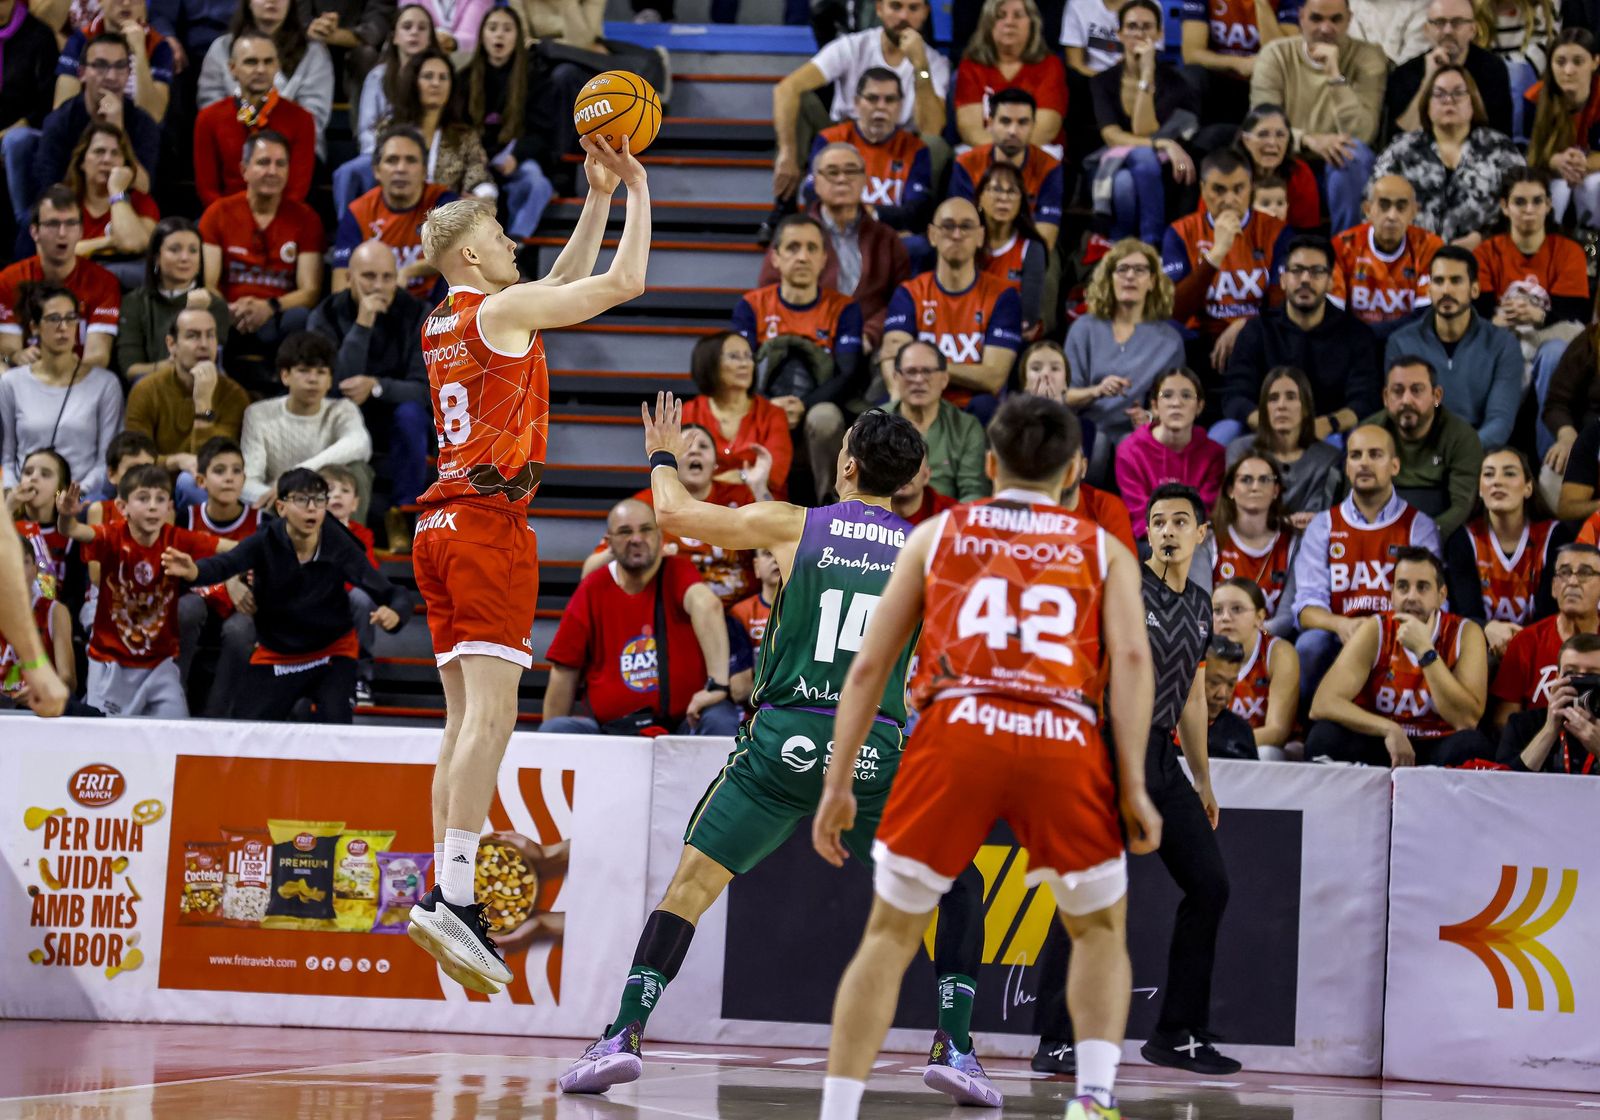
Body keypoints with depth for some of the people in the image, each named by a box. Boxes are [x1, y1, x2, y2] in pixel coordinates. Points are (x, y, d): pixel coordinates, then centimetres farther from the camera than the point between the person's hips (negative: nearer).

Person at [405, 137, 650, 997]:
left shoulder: (442, 325, 19)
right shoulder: (500, 310, -5)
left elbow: (566, 284, 32)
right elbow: (623, 283, -5)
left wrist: (599, 198, 30)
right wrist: (638, 192, 8)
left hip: (443, 528, 9)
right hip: (489, 521, -9)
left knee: (466, 720, 7)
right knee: (489, 711, -15)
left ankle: (450, 896, 3)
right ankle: (452, 893, -24)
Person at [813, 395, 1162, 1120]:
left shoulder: (936, 534, 24)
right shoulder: (1103, 550, 22)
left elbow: (869, 667, 18)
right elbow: (1132, 657, 4)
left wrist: (838, 785, 20)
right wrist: (1134, 786, 0)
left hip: (956, 734, 0)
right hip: (1065, 742, 0)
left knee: (889, 937, 13)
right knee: (1101, 930, 21)